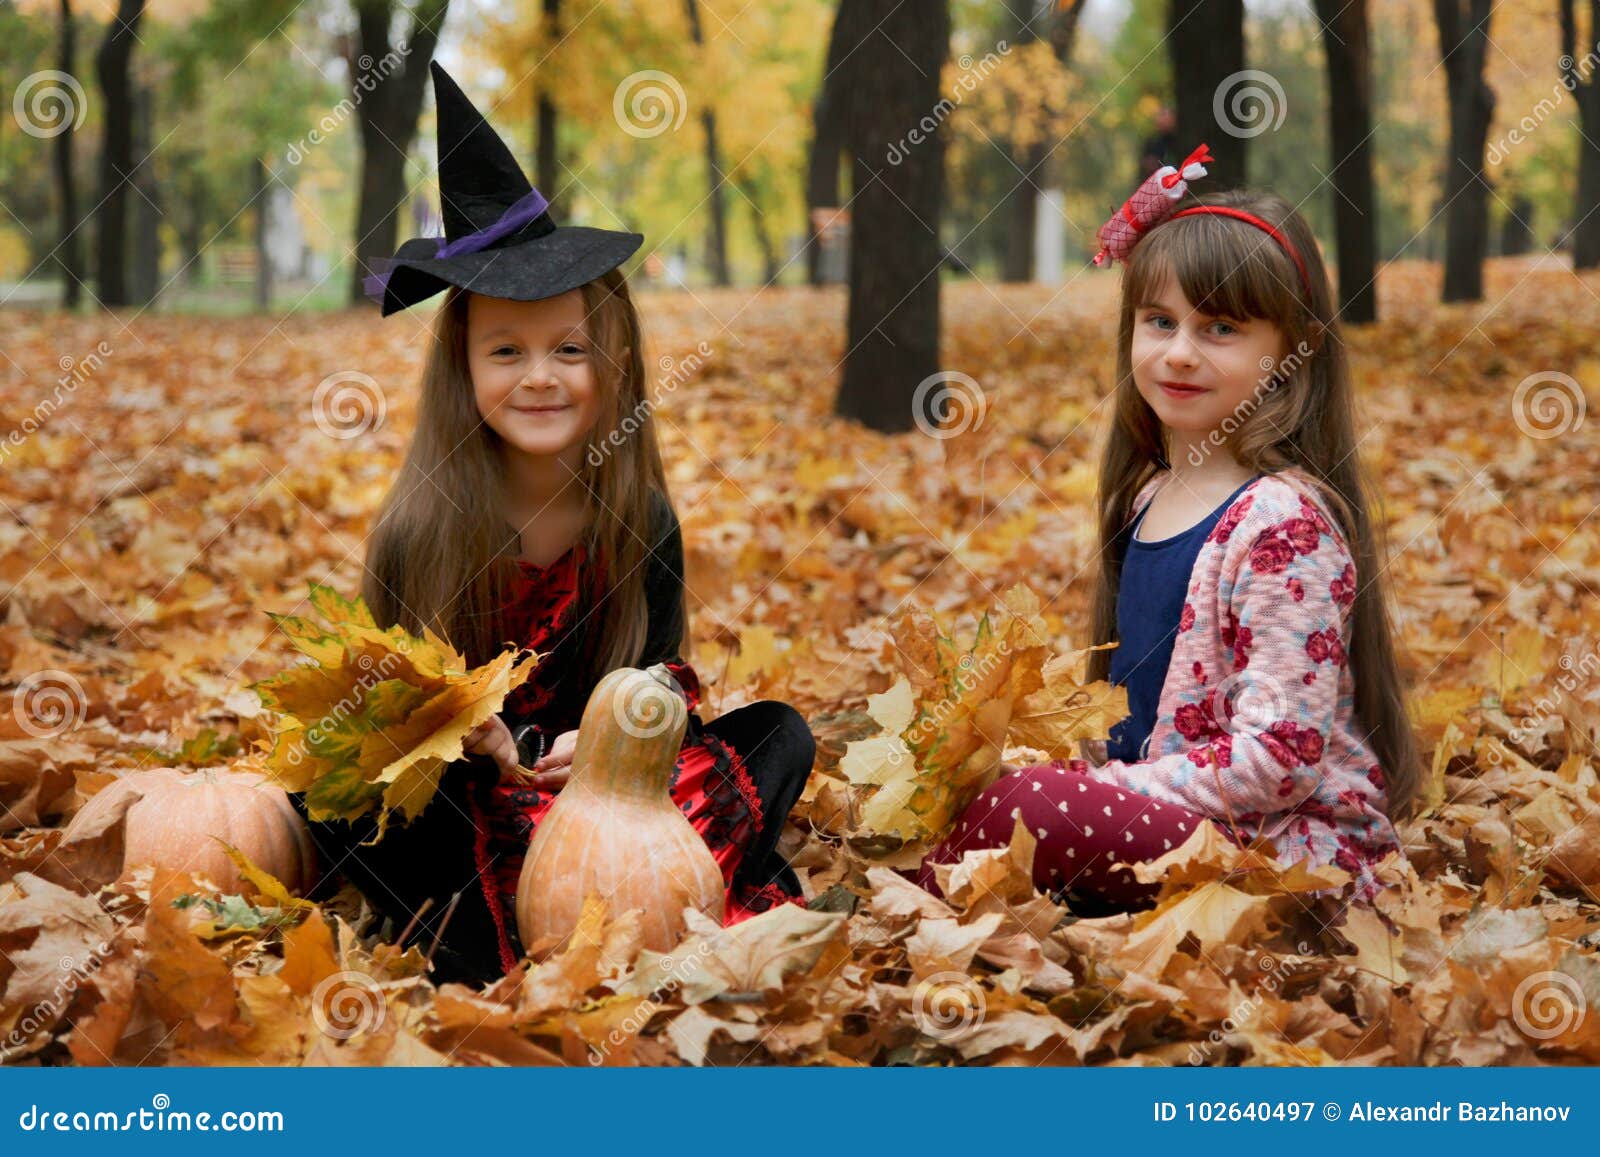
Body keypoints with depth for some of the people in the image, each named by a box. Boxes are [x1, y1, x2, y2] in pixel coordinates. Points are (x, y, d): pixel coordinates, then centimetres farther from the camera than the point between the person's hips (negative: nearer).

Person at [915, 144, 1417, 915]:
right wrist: (1072, 759, 2)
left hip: (1296, 846, -9)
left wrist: (1098, 790, -20)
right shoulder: (1148, 497, 11)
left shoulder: (1283, 522, -16)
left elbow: (1277, 755, -20)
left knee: (1034, 808, -27)